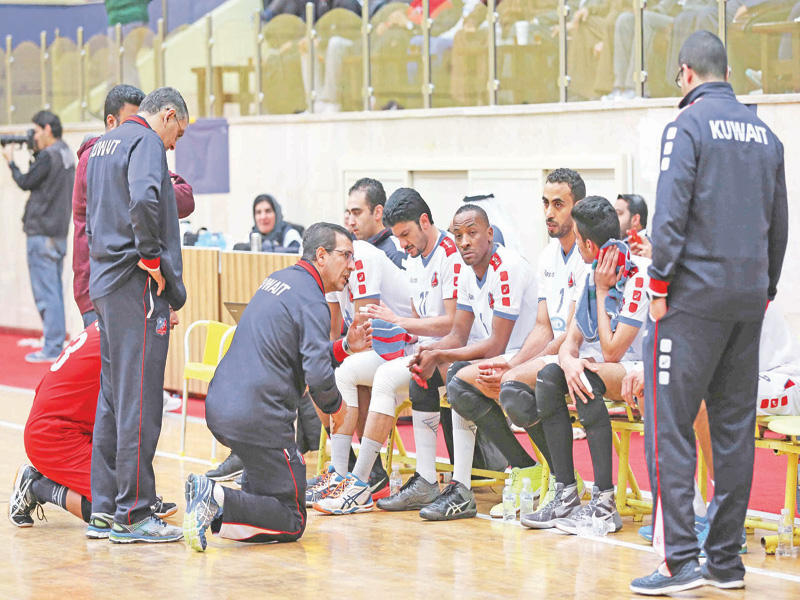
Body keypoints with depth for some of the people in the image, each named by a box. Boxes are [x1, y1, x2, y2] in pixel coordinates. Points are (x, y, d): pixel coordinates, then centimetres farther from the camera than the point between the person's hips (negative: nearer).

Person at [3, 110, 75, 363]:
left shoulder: (49, 157, -16)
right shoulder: (66, 154, 12)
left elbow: (25, 183, -10)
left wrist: (10, 160, 4)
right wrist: (36, 153, 9)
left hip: (42, 234, -9)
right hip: (58, 233, 9)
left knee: (45, 292, -6)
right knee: (54, 291, 14)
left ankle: (52, 349, -6)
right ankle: (56, 344, 18)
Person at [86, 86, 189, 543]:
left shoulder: (103, 145, 20)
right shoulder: (146, 142, -9)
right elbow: (143, 200, -28)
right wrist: (152, 257, -16)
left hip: (104, 282, 10)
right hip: (136, 286, -10)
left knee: (114, 396, 13)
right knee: (140, 402, -7)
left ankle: (104, 506, 17)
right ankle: (133, 514, -6)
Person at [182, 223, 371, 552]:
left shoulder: (278, 280, 17)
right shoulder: (311, 301, -11)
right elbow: (317, 374, -19)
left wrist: (344, 346, 16)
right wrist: (335, 405, 0)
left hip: (219, 407, 9)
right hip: (257, 418, -9)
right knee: (291, 523, -2)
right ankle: (218, 500, -21)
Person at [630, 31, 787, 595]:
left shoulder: (689, 125, -7)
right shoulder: (765, 134, 12)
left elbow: (670, 214, -14)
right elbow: (779, 225, 15)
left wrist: (659, 286, -8)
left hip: (695, 294, -6)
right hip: (748, 297, 6)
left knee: (669, 425, -5)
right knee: (735, 427, 9)